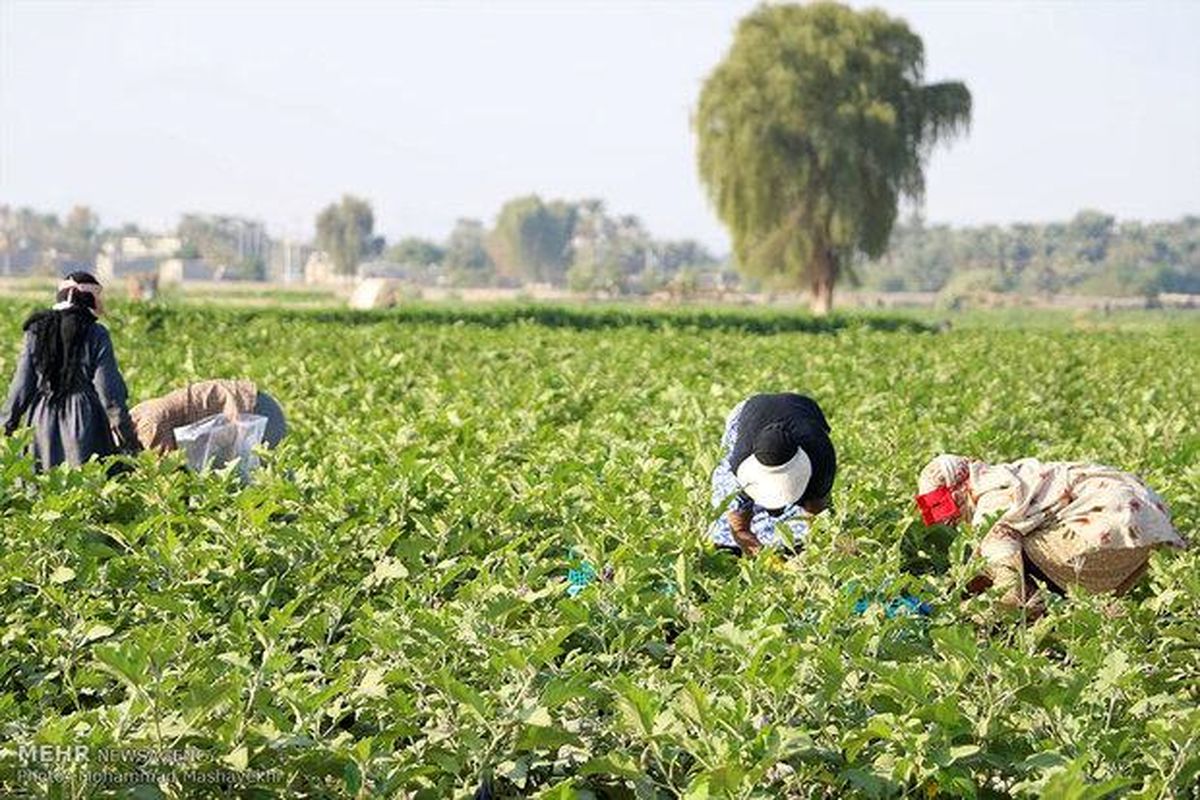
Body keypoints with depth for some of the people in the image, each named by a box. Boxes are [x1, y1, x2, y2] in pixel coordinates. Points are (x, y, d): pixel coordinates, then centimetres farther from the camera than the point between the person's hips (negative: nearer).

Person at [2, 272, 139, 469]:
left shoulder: (36, 331, 3)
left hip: (44, 419, 3)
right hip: (85, 421, -3)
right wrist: (124, 429, -2)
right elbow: (107, 387, -7)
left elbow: (22, 383, 4)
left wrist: (8, 423, 12)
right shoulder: (96, 335, -6)